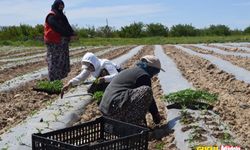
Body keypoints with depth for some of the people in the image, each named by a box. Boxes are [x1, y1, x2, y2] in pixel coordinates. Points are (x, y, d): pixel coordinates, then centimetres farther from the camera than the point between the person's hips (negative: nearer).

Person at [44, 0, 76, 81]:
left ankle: (59, 79, 18)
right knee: (54, 62, -6)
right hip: (54, 44, -9)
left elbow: (67, 26, 9)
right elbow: (59, 29, -21)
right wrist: (70, 35, -23)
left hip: (62, 43, 9)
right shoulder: (51, 17, -9)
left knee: (63, 62, 10)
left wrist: (72, 34, -10)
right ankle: (53, 81, -1)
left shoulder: (61, 16, 18)